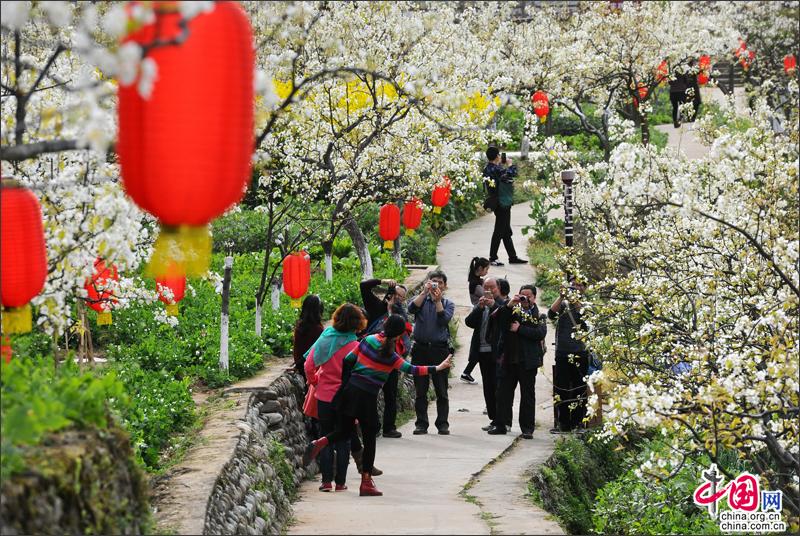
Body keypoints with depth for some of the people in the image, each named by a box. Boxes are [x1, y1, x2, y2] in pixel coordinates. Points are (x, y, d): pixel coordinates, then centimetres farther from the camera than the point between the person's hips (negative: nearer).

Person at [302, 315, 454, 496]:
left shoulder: (368, 340, 4)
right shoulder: (391, 357, -7)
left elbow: (348, 360, 6)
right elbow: (412, 370, -10)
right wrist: (438, 368, -5)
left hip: (350, 389, 4)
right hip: (368, 396, -4)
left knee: (344, 430, 17)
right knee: (369, 439, 8)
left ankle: (320, 443, -13)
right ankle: (366, 482, 10)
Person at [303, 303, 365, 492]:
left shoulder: (325, 338, -6)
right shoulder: (355, 346, -13)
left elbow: (309, 365, -5)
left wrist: (314, 382, 13)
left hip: (324, 397, 2)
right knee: (343, 441, 10)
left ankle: (326, 481, 6)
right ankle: (340, 482, 10)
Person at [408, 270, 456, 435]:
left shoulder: (448, 304, 11)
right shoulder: (421, 299, 12)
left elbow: (444, 319, -9)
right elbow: (411, 309, -11)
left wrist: (438, 300, -14)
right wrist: (424, 292, -16)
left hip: (439, 349, -1)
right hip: (420, 348, 1)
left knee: (441, 390, 0)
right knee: (420, 390, 2)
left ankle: (443, 423, 5)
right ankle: (421, 424, 8)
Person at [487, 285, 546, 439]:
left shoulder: (539, 316, 3)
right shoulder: (513, 311, 12)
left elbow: (540, 333, -13)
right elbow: (499, 321, -2)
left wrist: (519, 329, -13)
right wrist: (509, 305, -11)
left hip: (528, 361, -3)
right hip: (510, 359, 3)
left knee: (528, 395, 2)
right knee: (503, 392, 5)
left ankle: (527, 428, 6)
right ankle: (500, 425, 13)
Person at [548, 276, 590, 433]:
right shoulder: (563, 304, 11)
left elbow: (586, 319, -11)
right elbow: (551, 314, -6)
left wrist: (576, 302, -17)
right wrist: (561, 297, -15)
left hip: (580, 353, -2)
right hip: (562, 352, 2)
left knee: (579, 390, -1)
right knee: (561, 389, 2)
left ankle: (578, 423, 3)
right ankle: (563, 424, 8)